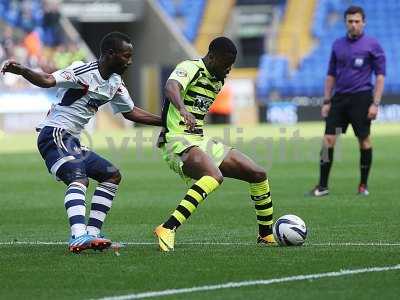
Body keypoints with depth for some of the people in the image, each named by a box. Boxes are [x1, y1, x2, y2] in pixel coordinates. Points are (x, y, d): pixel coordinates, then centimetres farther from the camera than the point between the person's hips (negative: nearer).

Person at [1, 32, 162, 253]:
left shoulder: (115, 84, 11)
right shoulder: (84, 71, -16)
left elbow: (131, 112, 26)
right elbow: (48, 81, -29)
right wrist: (21, 71, -46)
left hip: (72, 141, 10)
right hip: (54, 134, -10)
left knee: (112, 175, 13)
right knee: (79, 179, -29)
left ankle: (91, 233, 8)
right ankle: (79, 237, -45)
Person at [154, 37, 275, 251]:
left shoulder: (218, 81, 15)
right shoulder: (190, 68, -11)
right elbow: (170, 87, -34)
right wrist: (182, 110, -52)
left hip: (200, 141, 9)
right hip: (177, 141, -9)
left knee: (258, 174, 5)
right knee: (215, 177, -37)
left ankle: (267, 235, 19)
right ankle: (167, 229, -40)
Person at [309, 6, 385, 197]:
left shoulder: (372, 45, -3)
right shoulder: (338, 45, 10)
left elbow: (380, 75, -4)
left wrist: (375, 103, -11)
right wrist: (327, 101, 10)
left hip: (361, 98, -4)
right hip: (339, 98, 4)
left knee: (364, 140, -1)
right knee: (328, 139, -4)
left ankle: (363, 185, 11)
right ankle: (323, 186, -1)